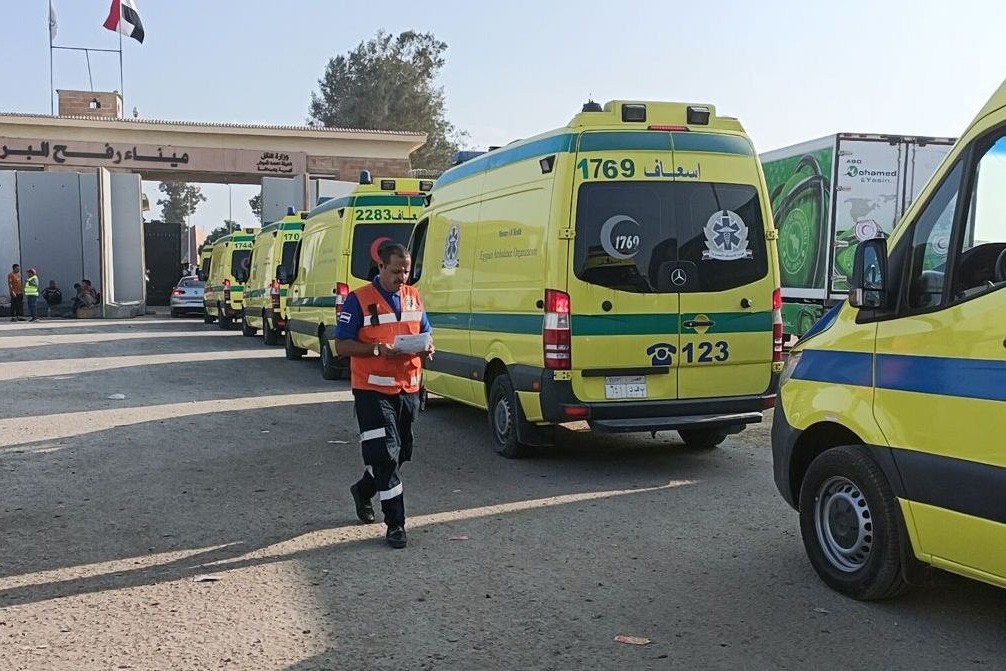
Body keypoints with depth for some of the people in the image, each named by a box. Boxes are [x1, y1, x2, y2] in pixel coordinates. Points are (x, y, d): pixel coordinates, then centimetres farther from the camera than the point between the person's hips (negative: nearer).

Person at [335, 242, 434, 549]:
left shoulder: (414, 297, 11)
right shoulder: (359, 300, -7)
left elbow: (426, 332, 20)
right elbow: (342, 346, -9)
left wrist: (428, 347, -5)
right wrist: (378, 349, -23)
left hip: (408, 389, 6)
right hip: (373, 389, -6)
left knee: (401, 452, 16)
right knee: (385, 454, -7)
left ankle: (363, 491, 42)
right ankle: (395, 523, 1)